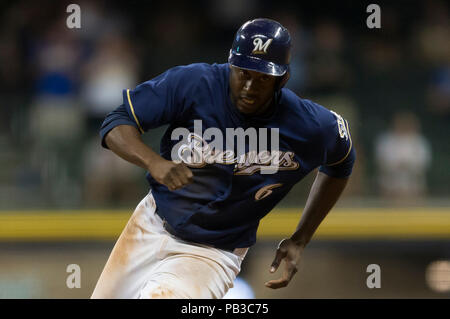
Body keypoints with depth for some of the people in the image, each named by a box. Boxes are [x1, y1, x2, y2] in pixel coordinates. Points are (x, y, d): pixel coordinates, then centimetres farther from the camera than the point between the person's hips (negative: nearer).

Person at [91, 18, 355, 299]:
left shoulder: (310, 127, -17)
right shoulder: (194, 84, -18)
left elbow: (339, 167, 6)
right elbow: (117, 123, -16)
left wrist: (300, 241, 2)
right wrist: (154, 162, -37)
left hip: (212, 254, -3)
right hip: (152, 225, 3)